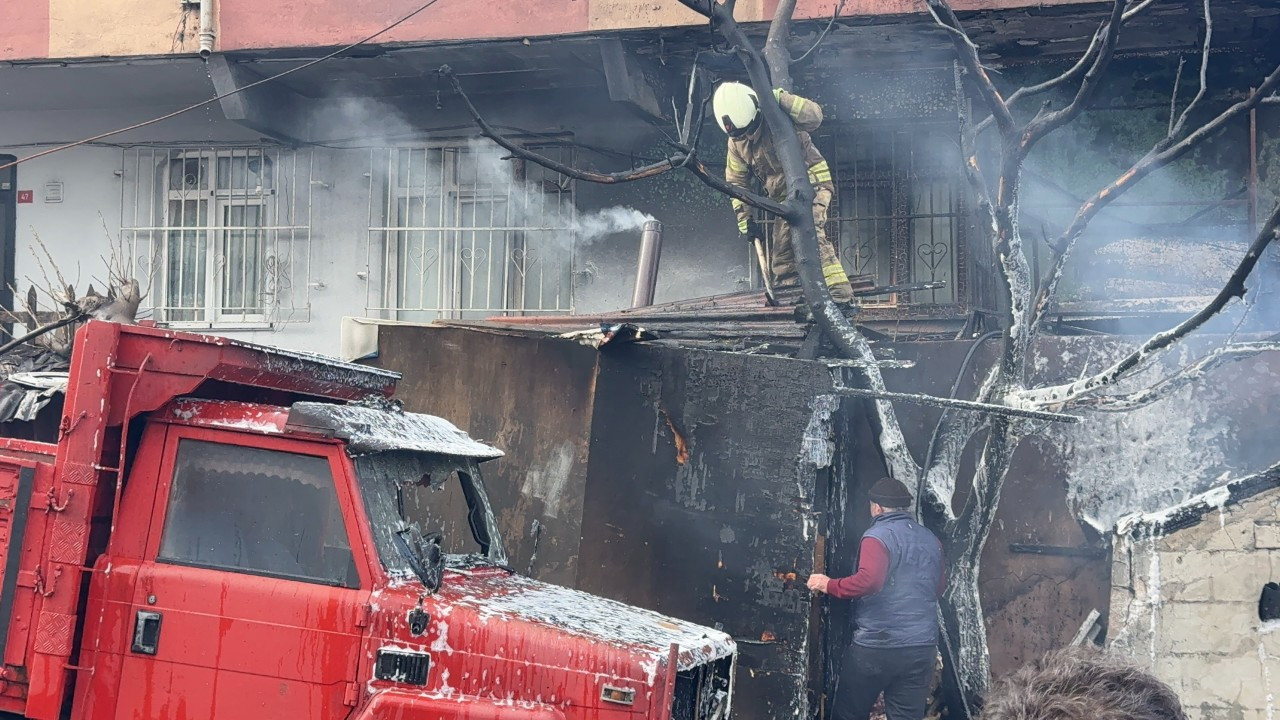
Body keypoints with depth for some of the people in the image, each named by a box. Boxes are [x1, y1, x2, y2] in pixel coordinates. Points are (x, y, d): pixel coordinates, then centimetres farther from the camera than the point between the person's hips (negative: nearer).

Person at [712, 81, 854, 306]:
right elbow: (736, 182, 7)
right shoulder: (736, 142, 0)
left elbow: (814, 117, -37)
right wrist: (743, 219, 2)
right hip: (783, 196, 8)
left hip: (811, 184, -8)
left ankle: (840, 294, -36)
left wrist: (780, 98, -39)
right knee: (782, 249, 7)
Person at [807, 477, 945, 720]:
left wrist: (829, 585, -11)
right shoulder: (931, 540, 13)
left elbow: (868, 580, -23)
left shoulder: (878, 536, -8)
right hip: (921, 647, 6)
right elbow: (939, 586, 24)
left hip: (876, 645, -6)